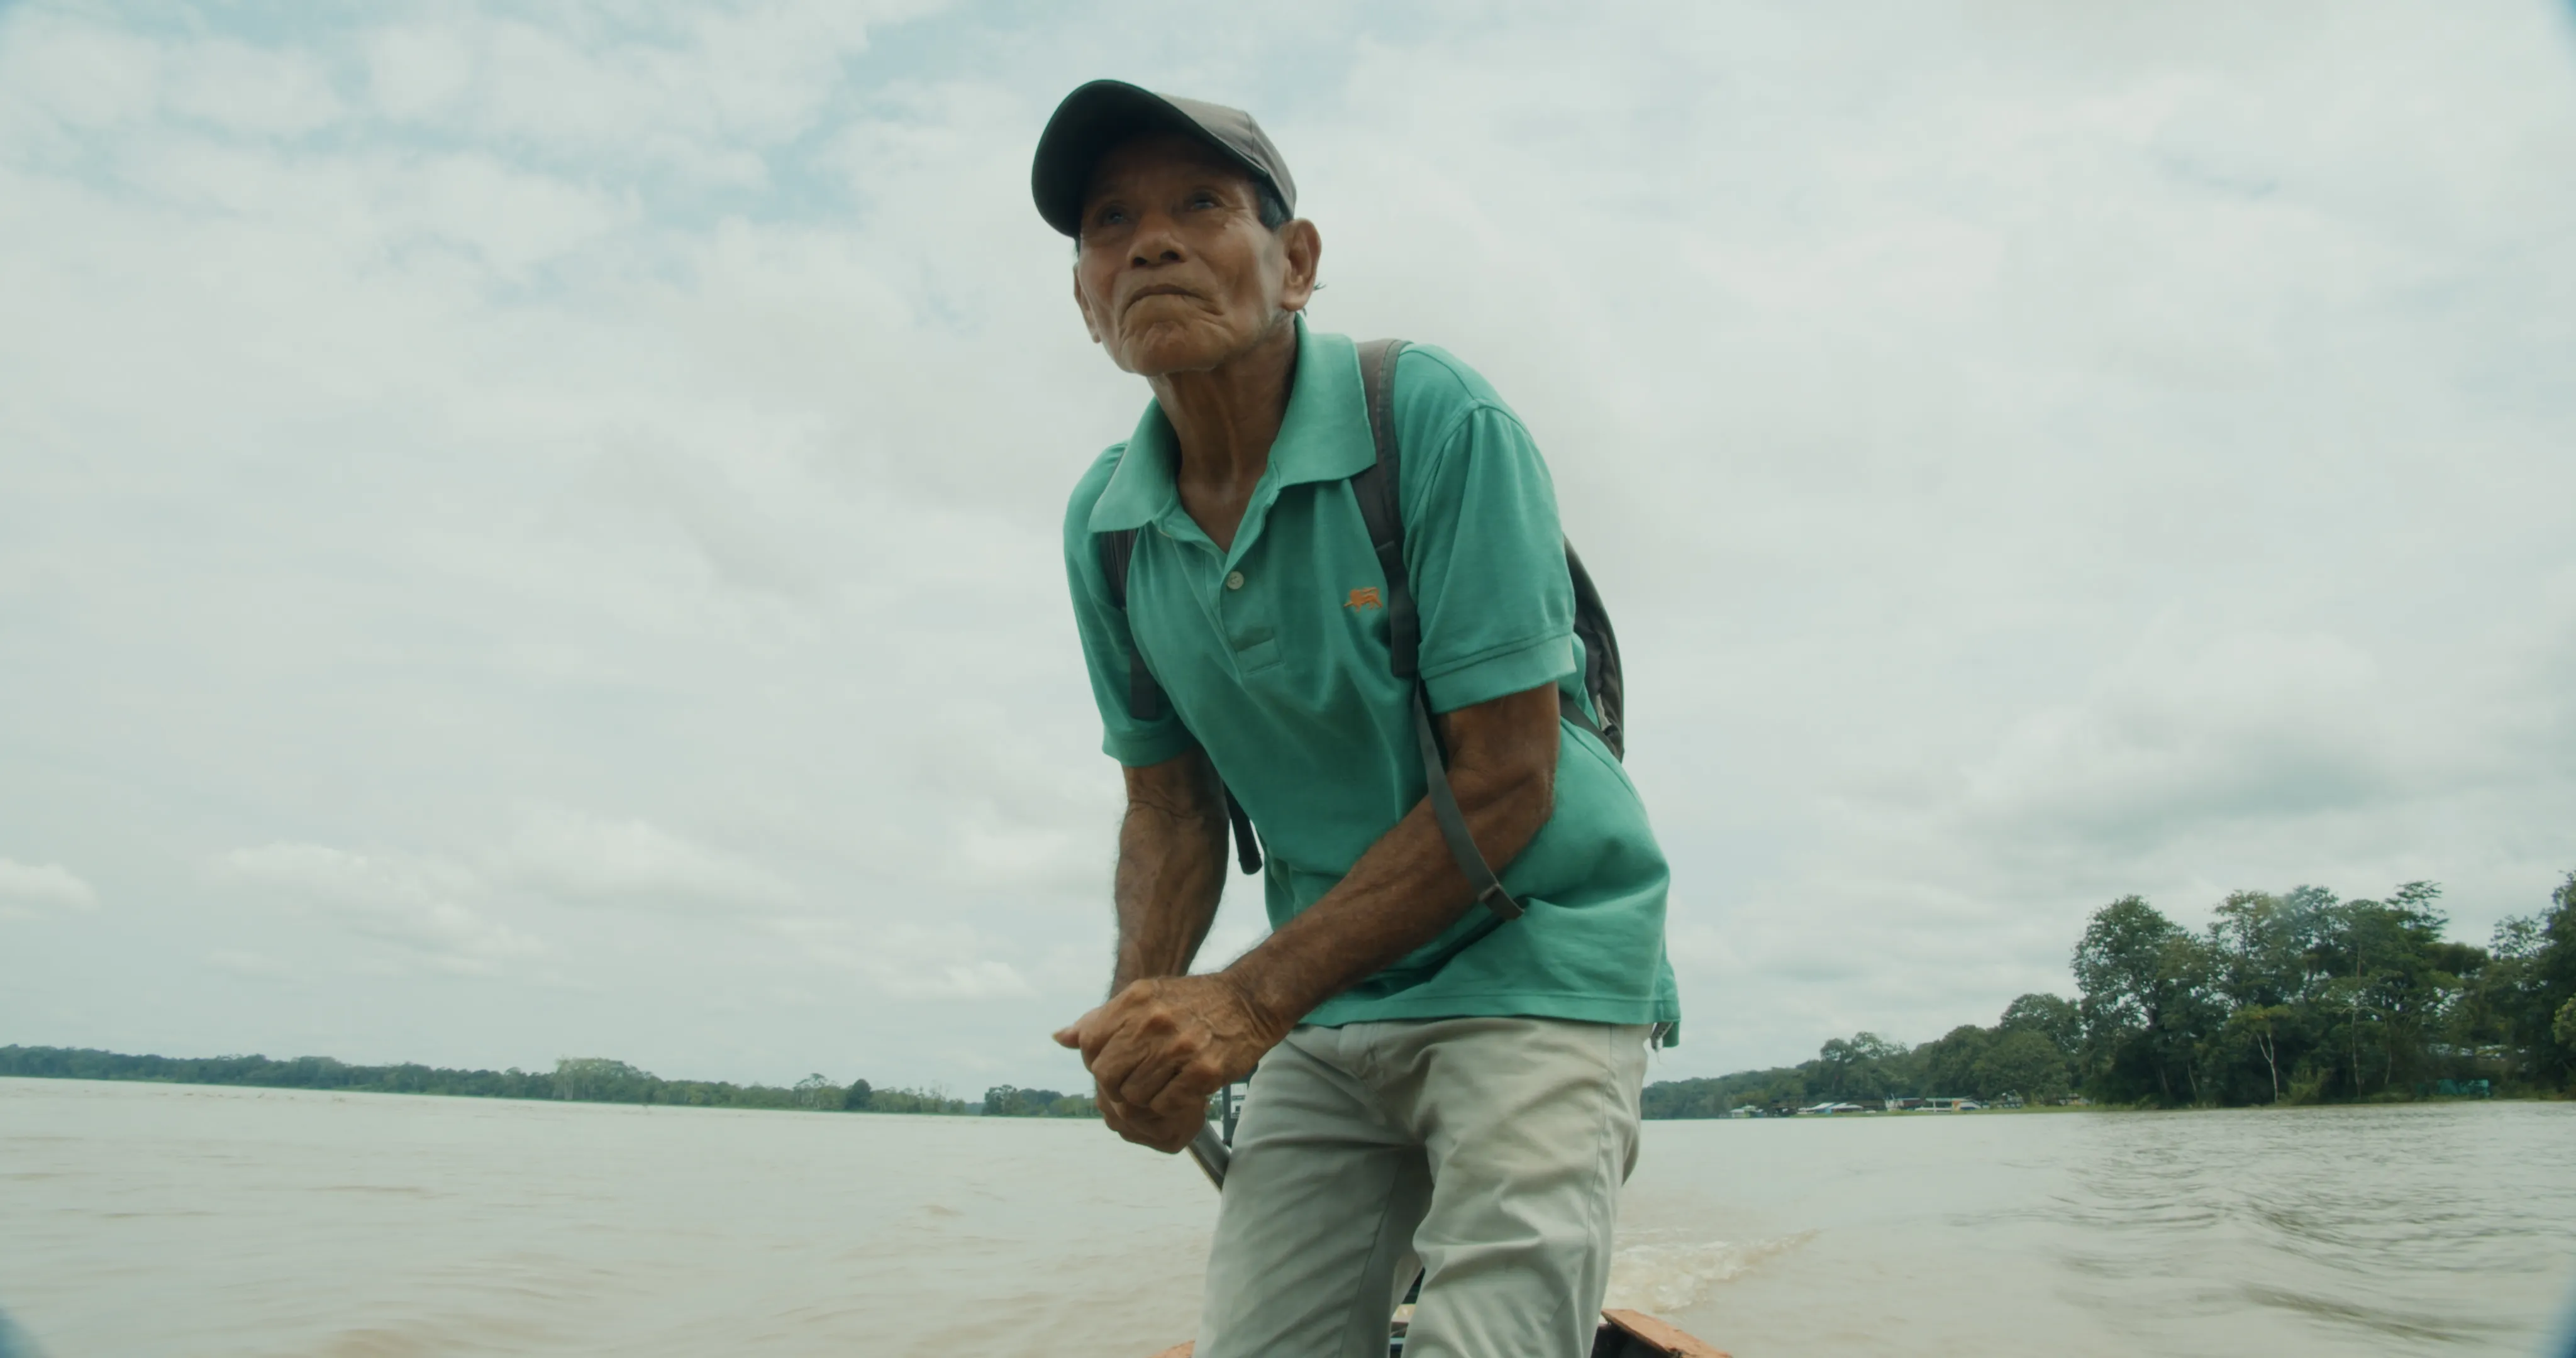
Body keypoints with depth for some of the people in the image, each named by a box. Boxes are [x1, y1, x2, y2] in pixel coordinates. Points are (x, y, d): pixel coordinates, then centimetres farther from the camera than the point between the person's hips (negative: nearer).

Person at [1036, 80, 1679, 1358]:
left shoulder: (1436, 420, -17)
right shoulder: (1107, 524, 0)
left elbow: (1506, 783, -18)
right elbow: (1169, 803, 8)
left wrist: (1249, 999, -20)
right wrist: (1141, 1015, -11)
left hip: (1531, 961, -4)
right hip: (1324, 1009, 5)